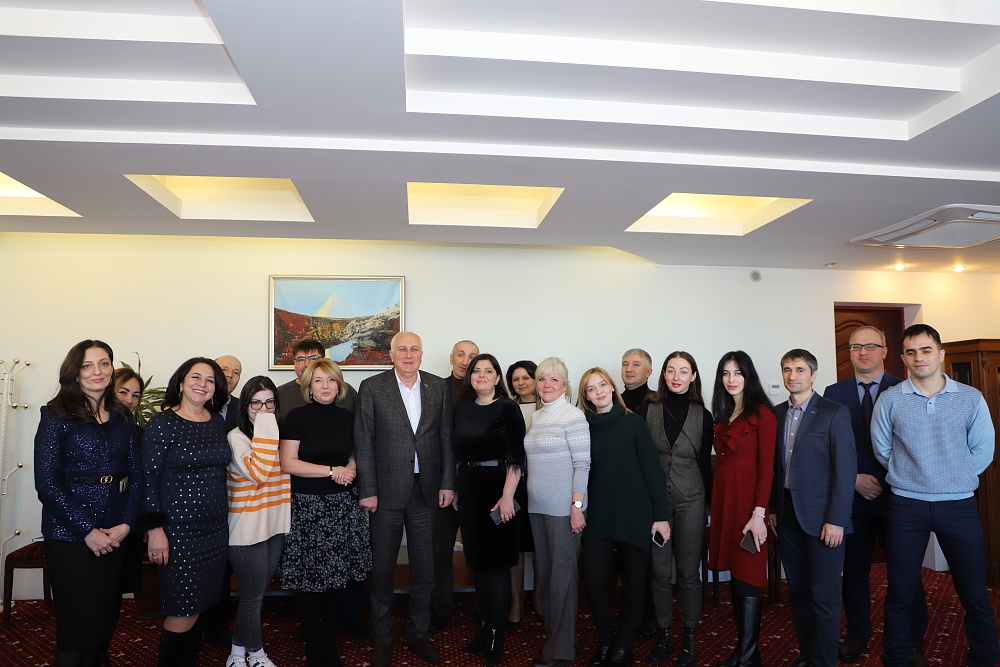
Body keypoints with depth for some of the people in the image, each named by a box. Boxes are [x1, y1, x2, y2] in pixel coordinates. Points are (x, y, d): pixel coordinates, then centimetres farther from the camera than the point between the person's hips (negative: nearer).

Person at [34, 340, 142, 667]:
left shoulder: (122, 418, 8)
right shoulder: (57, 415, -5)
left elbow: (135, 475, 7)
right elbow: (46, 483, -11)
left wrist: (127, 523, -6)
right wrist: (87, 529, -14)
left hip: (116, 532, 4)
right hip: (70, 533, -4)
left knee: (107, 617, 13)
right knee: (80, 624, 1)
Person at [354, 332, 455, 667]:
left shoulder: (439, 387, 4)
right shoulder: (372, 387, -3)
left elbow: (446, 437, 6)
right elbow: (364, 442, -4)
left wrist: (447, 483, 2)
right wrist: (367, 490, -7)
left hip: (427, 489, 2)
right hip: (387, 489, -2)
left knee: (425, 567, 11)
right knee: (382, 567, 10)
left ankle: (419, 634, 31)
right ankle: (382, 638, 28)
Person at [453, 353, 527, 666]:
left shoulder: (507, 408, -9)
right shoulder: (462, 408, 7)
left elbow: (516, 456, -13)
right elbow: (458, 452, 12)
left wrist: (507, 496, -20)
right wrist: (456, 490, 10)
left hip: (499, 488, -5)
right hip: (470, 488, 5)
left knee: (497, 561, 3)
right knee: (477, 559, 13)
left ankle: (496, 634, 15)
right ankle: (486, 624, 27)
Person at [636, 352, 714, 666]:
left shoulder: (703, 415, 2)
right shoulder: (647, 410, 0)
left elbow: (705, 462, 7)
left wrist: (710, 502, 8)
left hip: (690, 500, 0)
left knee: (689, 572, 7)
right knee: (660, 571, 8)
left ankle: (690, 637, 22)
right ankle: (664, 635, 23)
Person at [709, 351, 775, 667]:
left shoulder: (761, 413, -8)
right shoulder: (722, 416, 13)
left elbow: (766, 466, -12)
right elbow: (722, 459, 10)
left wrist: (759, 513, -18)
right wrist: (715, 505, 4)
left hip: (748, 497, -7)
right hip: (723, 496, 7)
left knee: (746, 582, -1)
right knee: (734, 576, 13)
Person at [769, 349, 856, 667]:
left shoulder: (835, 413, -6)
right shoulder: (777, 414, 9)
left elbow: (846, 469, -10)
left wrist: (836, 519, -14)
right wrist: (772, 509, 7)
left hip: (821, 516, -5)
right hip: (787, 515, 5)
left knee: (823, 595, 2)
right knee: (798, 591, 12)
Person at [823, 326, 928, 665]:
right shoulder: (834, 393, 5)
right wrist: (854, 480, -7)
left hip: (896, 494, -1)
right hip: (852, 496, 1)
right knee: (853, 570, 9)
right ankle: (857, 634, 26)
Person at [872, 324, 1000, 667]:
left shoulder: (970, 398, 0)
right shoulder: (889, 400, -2)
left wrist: (954, 479, 7)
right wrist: (910, 478, 8)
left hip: (959, 505, 0)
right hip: (905, 507, 0)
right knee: (900, 594, 8)